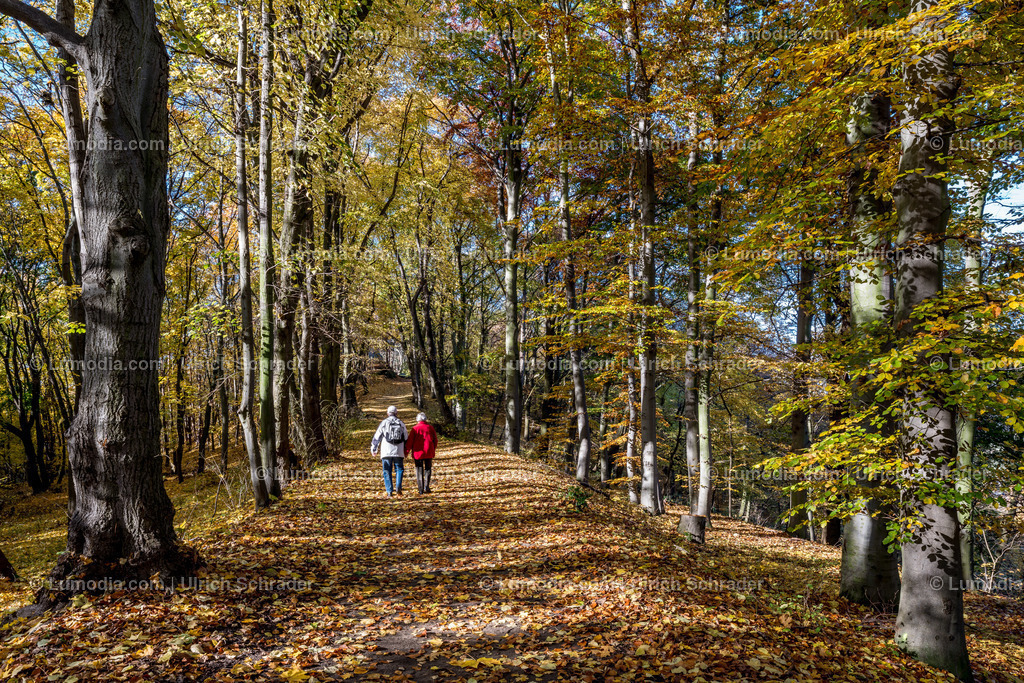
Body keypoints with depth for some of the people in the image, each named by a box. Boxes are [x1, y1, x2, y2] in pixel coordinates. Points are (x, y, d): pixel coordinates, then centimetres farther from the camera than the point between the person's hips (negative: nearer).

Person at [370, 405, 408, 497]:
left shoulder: (384, 423, 1)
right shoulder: (401, 423, 8)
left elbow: (377, 436, 3)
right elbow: (406, 438, 14)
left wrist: (373, 448, 14)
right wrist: (406, 450, 25)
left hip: (386, 452, -1)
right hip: (398, 451, 1)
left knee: (387, 471, 4)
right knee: (399, 469, 11)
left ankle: (388, 491, 1)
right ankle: (398, 487, -8)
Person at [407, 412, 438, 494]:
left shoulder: (415, 428, -4)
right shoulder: (430, 428, 4)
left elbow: (410, 441, -6)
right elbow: (435, 440, 8)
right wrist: (433, 450, 20)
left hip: (418, 452, -1)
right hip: (429, 452, 1)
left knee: (419, 470, 6)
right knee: (427, 469, 12)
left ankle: (421, 489, 3)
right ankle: (426, 487, 3)